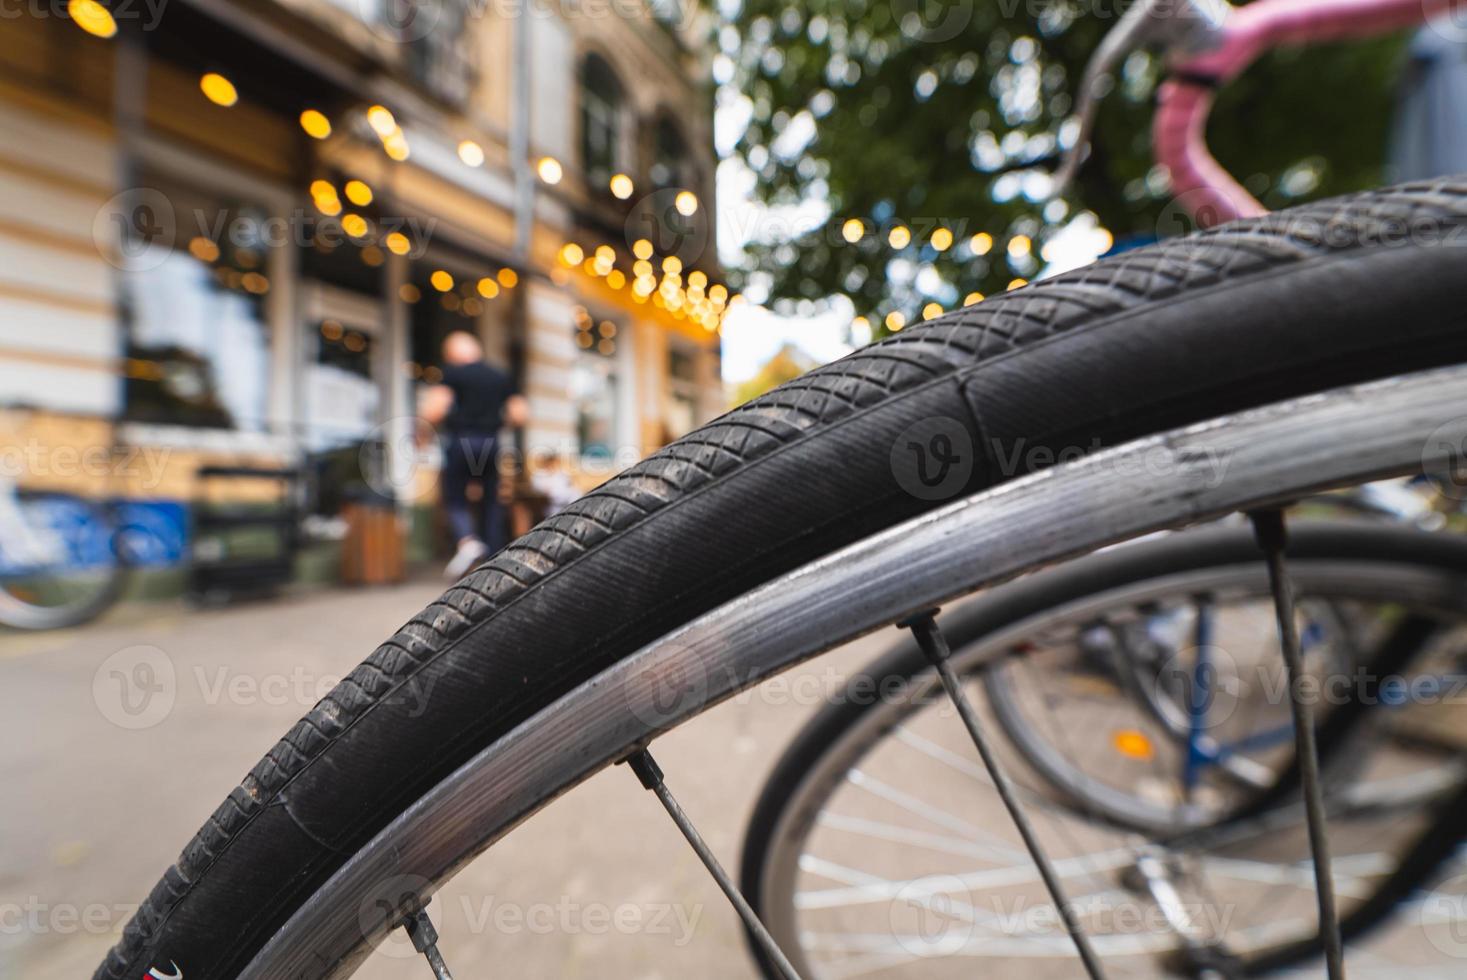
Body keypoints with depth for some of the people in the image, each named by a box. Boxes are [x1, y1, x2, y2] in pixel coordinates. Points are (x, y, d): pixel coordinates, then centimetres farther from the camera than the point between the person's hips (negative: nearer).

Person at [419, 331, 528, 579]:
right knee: (491, 502, 11)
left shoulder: (452, 374, -1)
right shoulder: (502, 377, 11)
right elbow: (521, 414, 6)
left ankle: (468, 542, -19)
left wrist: (432, 424, 6)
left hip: (461, 440, -4)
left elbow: (434, 410, -14)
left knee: (455, 499, 7)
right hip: (491, 443, 4)